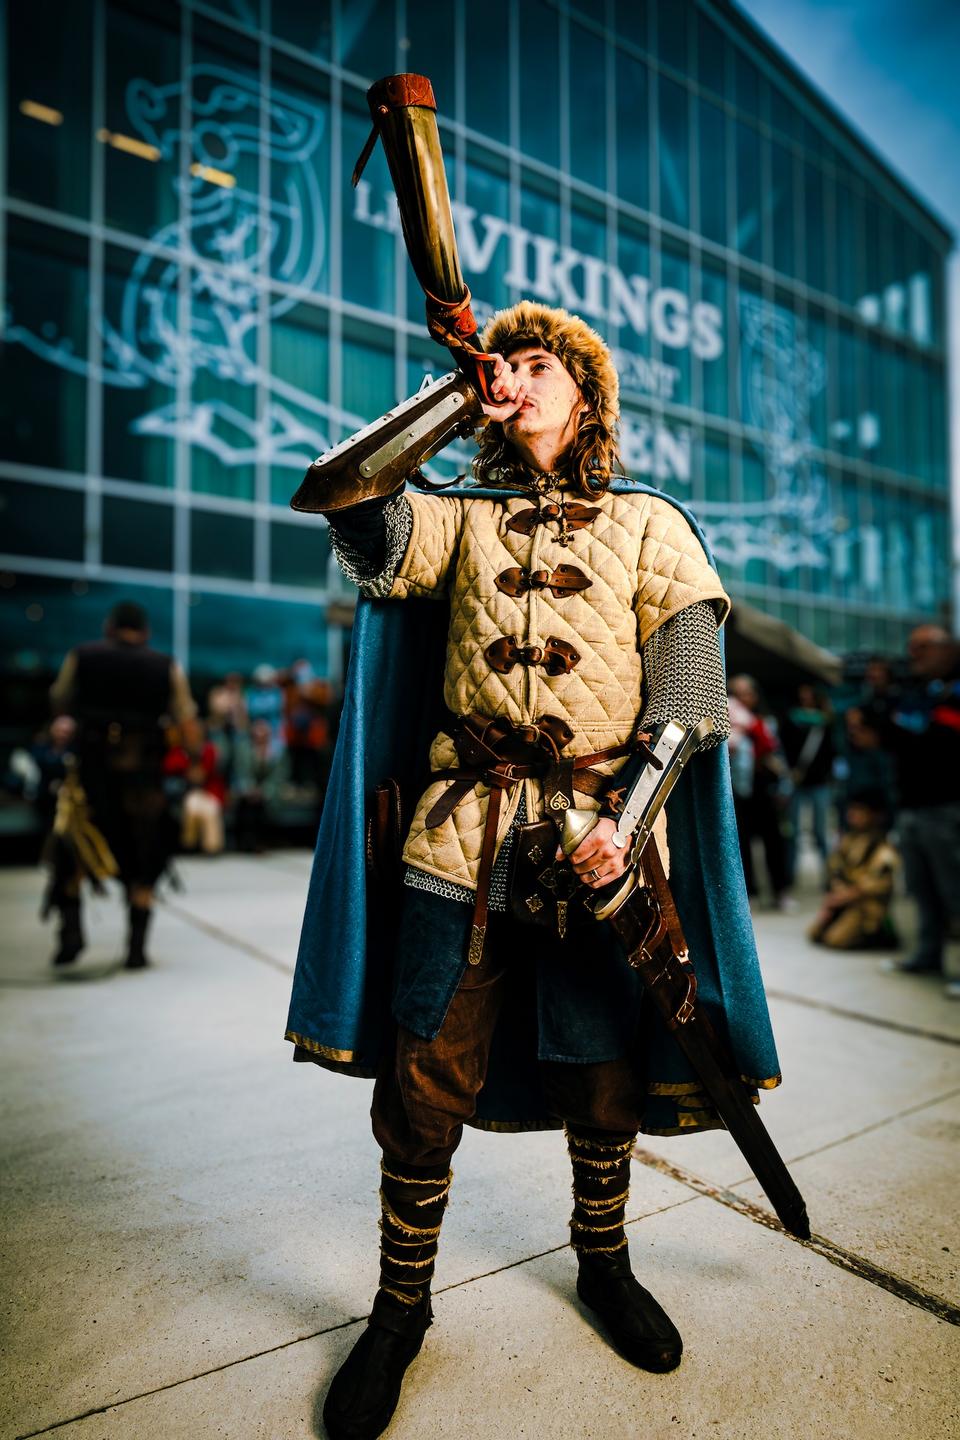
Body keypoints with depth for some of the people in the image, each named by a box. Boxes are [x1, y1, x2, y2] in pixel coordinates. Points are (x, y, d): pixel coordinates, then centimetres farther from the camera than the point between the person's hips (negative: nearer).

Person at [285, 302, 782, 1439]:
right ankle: (400, 1304, 27)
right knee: (426, 1086, 4)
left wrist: (626, 822, -13)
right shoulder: (464, 522, 13)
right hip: (465, 837, 1)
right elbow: (349, 501, -6)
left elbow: (689, 702, 0)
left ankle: (603, 1261, 41)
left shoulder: (650, 526, 8)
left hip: (603, 842, 0)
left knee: (604, 1082, 13)